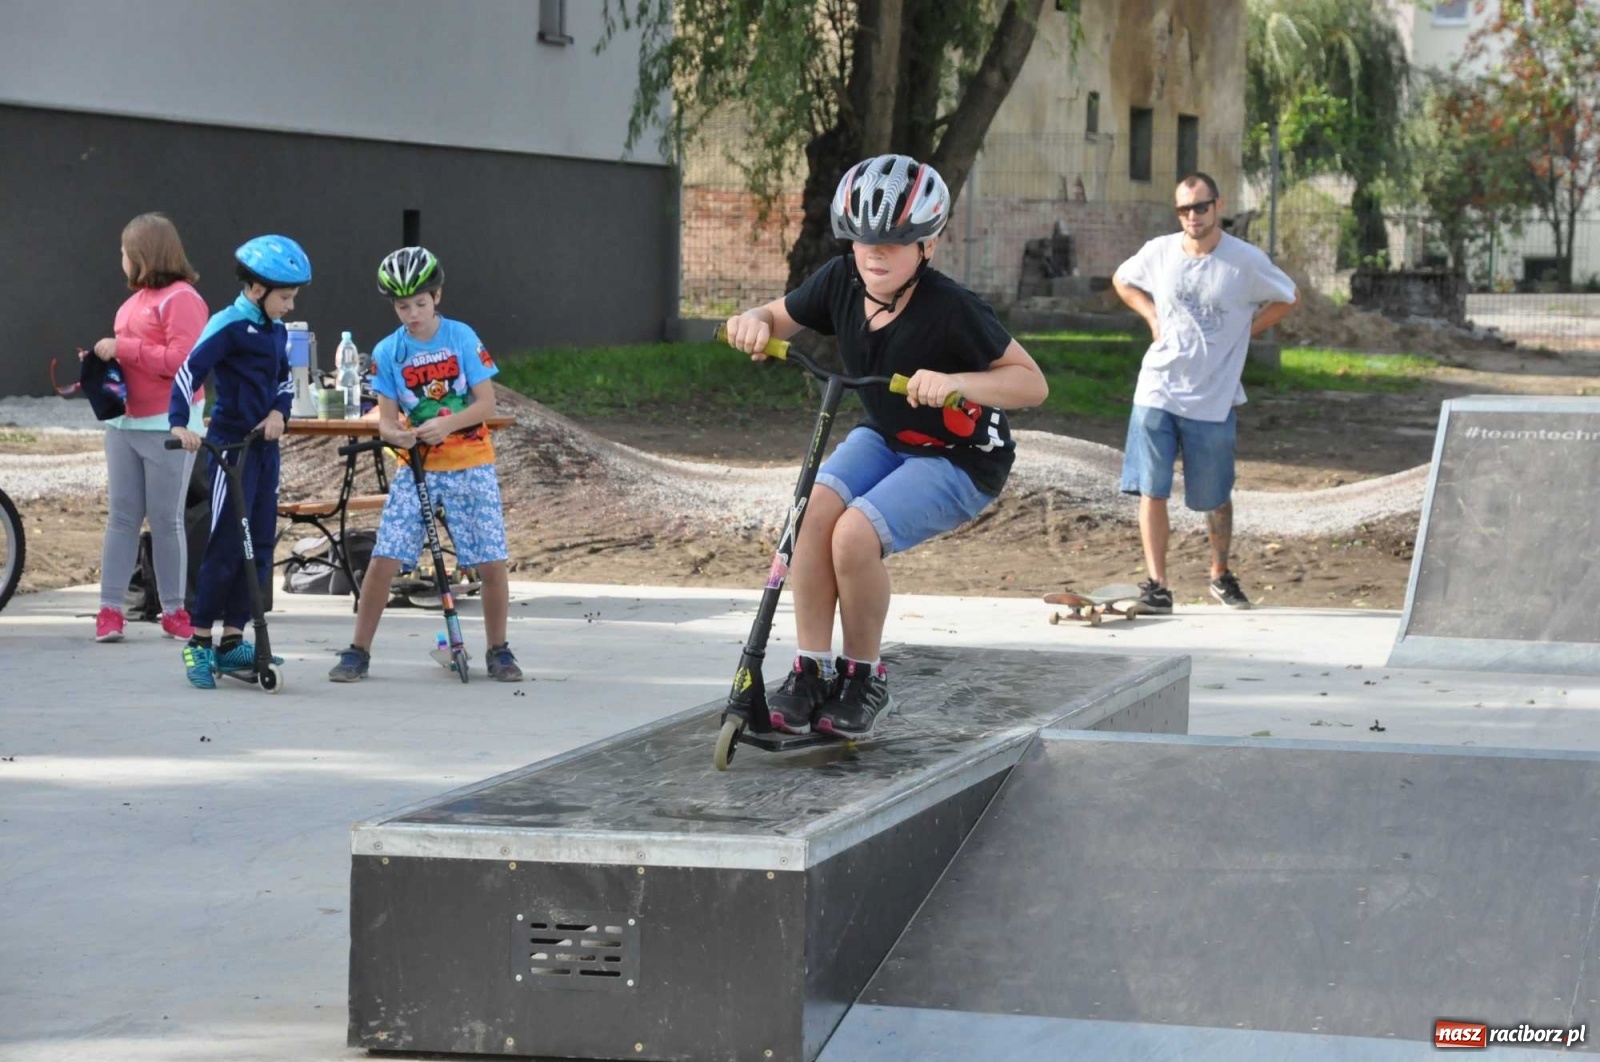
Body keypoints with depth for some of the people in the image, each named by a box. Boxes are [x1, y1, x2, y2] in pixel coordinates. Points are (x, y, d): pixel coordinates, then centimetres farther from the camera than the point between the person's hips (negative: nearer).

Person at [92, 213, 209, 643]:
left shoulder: (181, 298, -10)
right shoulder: (137, 299, 18)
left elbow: (183, 360, -19)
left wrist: (121, 348, -17)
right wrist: (105, 358, 5)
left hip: (168, 427, -8)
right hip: (124, 423, 8)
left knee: (166, 519, -2)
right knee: (121, 516, 3)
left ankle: (174, 611, 5)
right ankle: (110, 608, 2)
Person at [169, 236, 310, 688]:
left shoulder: (276, 332, 11)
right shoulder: (229, 325, -13)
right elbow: (189, 371, -20)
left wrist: (279, 413, -2)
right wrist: (180, 423, -32)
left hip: (264, 445, 8)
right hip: (230, 444, -8)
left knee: (259, 547, 8)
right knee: (225, 545, -9)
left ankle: (232, 641, 14)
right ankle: (199, 642, -1)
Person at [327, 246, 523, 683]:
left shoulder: (462, 338, -6)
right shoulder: (388, 352, -2)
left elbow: (486, 404, -8)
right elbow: (386, 417, -3)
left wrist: (446, 424, -24)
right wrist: (395, 433, -26)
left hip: (470, 464, -1)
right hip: (418, 466, 1)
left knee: (491, 562, -5)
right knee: (383, 560, -7)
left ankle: (499, 651, 13)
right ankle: (357, 652, 3)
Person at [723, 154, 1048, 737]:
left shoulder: (951, 309, -26)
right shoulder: (842, 282, -10)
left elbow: (1032, 383, -23)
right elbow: (778, 316, 5)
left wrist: (955, 383, -40)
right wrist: (754, 323, -20)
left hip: (959, 457, -6)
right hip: (883, 438, 6)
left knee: (855, 533, -28)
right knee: (815, 507, -25)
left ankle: (865, 678, -6)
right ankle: (812, 669, -16)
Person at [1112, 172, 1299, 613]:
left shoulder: (1246, 261, -7)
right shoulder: (1158, 252, -1)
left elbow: (1287, 299, 8)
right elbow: (1122, 281, 20)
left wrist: (1244, 331, -1)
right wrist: (1152, 317, 4)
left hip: (1214, 399, -1)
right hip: (1157, 391, 1)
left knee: (1215, 498, 10)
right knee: (1151, 490, -7)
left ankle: (1221, 574, 30)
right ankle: (1156, 584, -5)